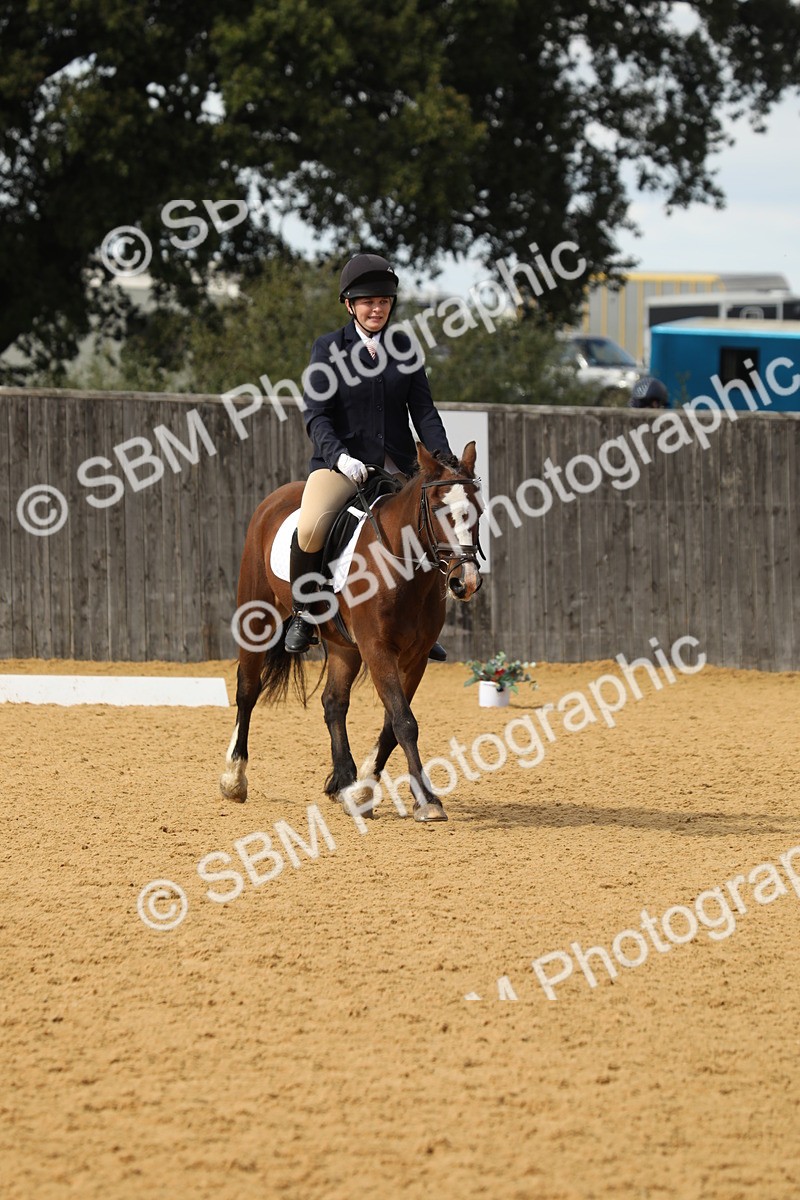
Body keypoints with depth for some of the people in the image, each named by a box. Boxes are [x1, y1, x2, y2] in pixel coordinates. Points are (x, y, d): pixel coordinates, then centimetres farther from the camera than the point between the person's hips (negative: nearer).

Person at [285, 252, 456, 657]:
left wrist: (443, 456, -9)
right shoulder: (328, 348, 0)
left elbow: (423, 410, 8)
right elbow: (316, 414, -8)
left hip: (396, 467, 4)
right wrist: (339, 456, -26)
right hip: (340, 464, -4)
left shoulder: (404, 348, 10)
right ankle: (302, 614, -7)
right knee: (310, 529, -30)